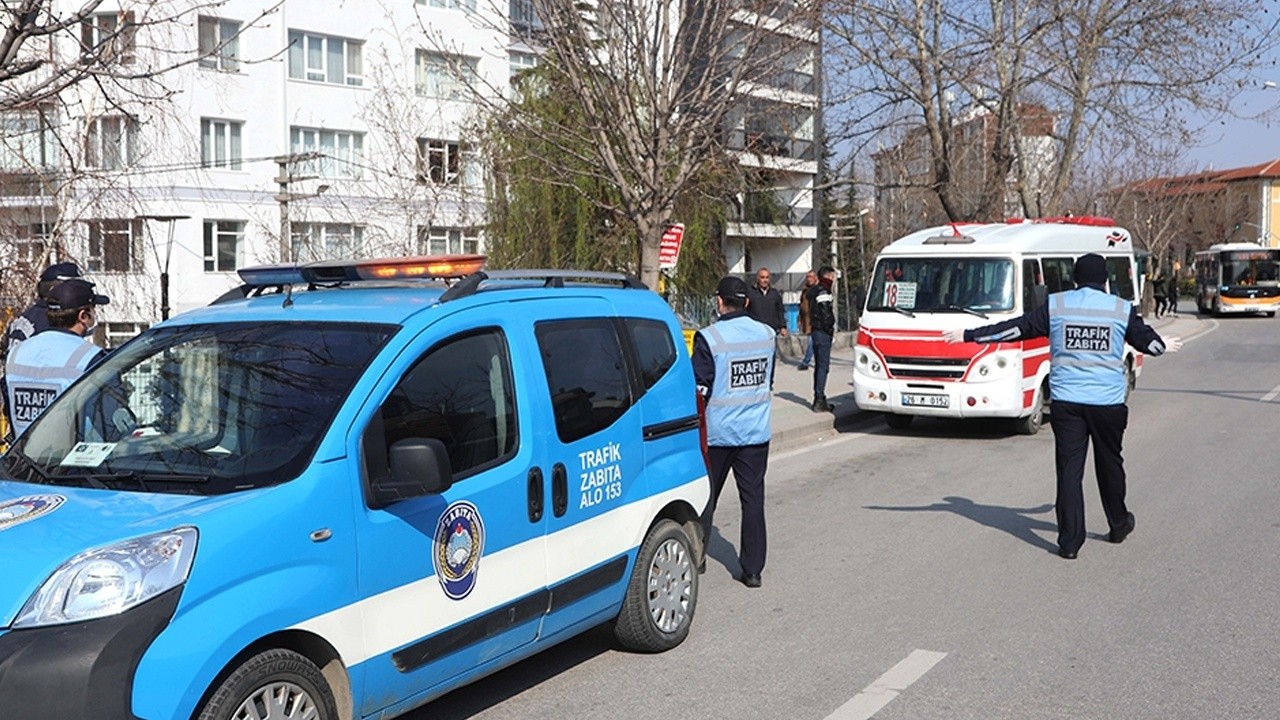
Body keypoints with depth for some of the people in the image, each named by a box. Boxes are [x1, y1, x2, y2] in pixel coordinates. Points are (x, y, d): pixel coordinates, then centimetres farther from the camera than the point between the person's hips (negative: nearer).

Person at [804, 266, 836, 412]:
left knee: (819, 365, 15)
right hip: (823, 332, -10)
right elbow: (826, 315, -20)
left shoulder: (814, 291, 17)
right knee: (823, 366, -9)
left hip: (816, 331, 10)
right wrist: (831, 329, -11)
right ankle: (819, 401, -11)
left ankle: (819, 398, 22)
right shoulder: (823, 293, -14)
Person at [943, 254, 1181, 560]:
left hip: (1066, 401, 0)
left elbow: (1016, 328, 1)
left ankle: (1070, 541, -2)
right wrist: (1165, 346, 38)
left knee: (1069, 468, 1)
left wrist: (969, 336, 8)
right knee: (1109, 463, 18)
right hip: (1108, 400, 1)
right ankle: (1119, 524, 35)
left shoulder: (1055, 306, 0)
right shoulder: (1122, 309, 2)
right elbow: (1147, 340, 14)